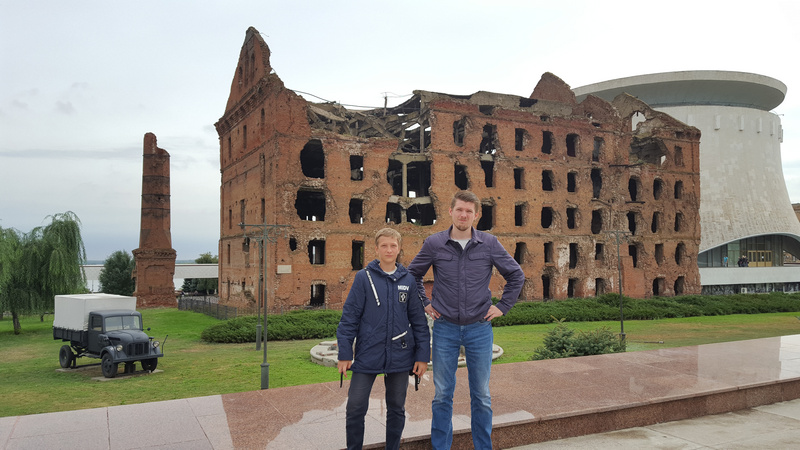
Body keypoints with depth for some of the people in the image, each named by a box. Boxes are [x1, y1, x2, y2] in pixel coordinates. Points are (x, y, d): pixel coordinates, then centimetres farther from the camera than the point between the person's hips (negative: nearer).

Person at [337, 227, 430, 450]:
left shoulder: (408, 280, 4)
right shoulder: (364, 277, -2)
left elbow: (419, 320, 6)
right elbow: (349, 317, -2)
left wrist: (423, 355, 2)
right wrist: (344, 354, -6)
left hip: (399, 356, 2)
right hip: (367, 355, -2)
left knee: (397, 409, 13)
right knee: (355, 408, 0)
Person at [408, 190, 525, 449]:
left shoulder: (489, 244, -2)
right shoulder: (434, 243, -2)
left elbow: (516, 275, 9)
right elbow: (413, 275, 13)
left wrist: (503, 306, 3)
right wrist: (424, 304, 6)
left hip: (479, 328, 0)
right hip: (445, 328, 0)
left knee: (481, 395, 10)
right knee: (442, 395, 7)